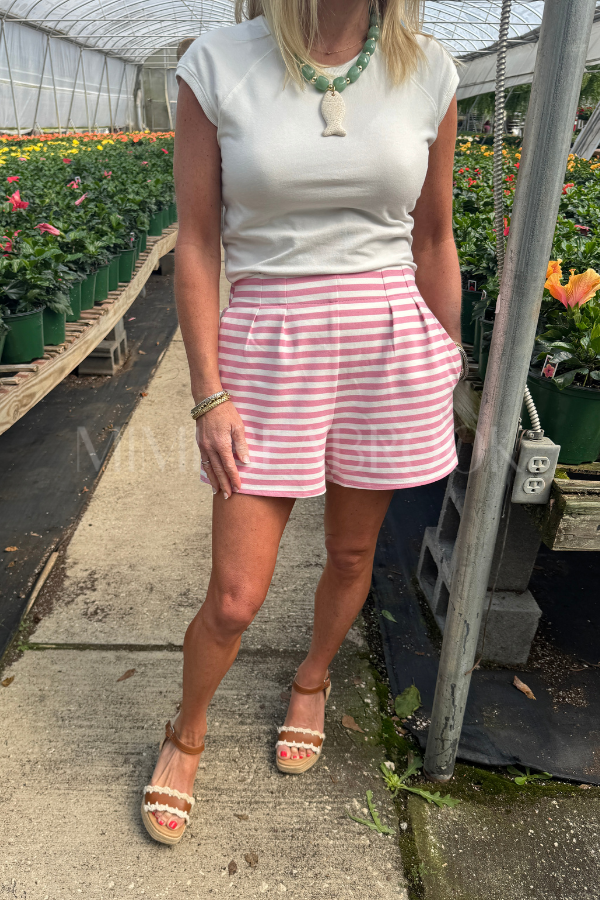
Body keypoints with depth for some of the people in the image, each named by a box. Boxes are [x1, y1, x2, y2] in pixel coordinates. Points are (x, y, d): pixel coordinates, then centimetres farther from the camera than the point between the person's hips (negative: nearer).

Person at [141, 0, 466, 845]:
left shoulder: (428, 72, 3)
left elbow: (434, 242, 9)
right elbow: (196, 246, -3)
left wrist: (448, 369, 13)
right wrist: (210, 395, -7)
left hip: (393, 343, 3)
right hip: (268, 347, -2)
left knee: (353, 554, 18)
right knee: (235, 598, 3)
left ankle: (312, 680, 51)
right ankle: (185, 737, 36)